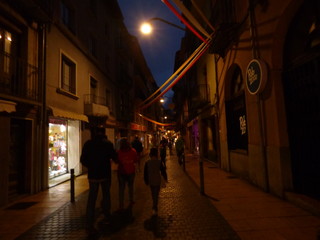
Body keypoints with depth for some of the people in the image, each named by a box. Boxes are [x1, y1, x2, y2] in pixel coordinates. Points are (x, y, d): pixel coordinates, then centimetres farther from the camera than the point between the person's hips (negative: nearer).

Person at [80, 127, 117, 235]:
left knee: (91, 199, 5)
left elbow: (83, 159, -2)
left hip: (93, 175, 0)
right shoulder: (108, 143, -10)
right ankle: (107, 215, 35)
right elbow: (114, 157, -1)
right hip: (105, 174, 0)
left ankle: (90, 225, 3)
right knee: (106, 195, 20)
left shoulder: (88, 143, -5)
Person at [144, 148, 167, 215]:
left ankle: (154, 207, 33)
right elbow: (163, 171, -4)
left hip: (150, 181, 2)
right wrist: (165, 178, 11)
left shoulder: (147, 162, -6)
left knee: (153, 193, 20)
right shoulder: (159, 162, -11)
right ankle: (154, 208, -2)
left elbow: (145, 172, -1)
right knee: (156, 194, 6)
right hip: (157, 181, -2)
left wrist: (146, 181, 11)